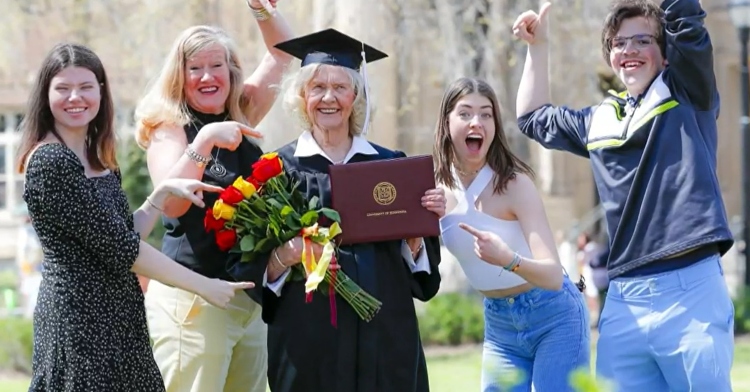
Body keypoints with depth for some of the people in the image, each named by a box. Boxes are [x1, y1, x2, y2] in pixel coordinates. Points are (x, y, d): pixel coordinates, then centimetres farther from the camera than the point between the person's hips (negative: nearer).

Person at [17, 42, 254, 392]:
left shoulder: (100, 163, 12)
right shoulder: (49, 163, -15)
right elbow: (118, 248, -17)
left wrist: (164, 192, 2)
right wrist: (204, 286, -11)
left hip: (117, 320, 8)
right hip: (78, 320, -8)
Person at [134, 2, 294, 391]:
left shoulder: (241, 118, 10)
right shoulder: (169, 127, -5)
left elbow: (282, 52, 19)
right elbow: (172, 204, -21)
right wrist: (205, 140, -27)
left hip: (249, 298, 6)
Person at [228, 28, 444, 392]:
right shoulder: (280, 168, 2)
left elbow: (415, 261, 11)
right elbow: (253, 266, -2)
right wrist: (285, 256, -21)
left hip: (385, 333, 2)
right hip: (310, 337, -2)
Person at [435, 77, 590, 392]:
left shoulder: (514, 184, -20)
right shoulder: (438, 188, -4)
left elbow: (554, 276, -27)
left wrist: (509, 260, -46)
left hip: (553, 317, -5)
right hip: (498, 325, 5)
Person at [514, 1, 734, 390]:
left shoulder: (687, 94, 6)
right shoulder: (599, 121, 20)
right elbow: (534, 118, 36)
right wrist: (537, 46, 32)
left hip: (690, 290, -5)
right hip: (623, 300, 5)